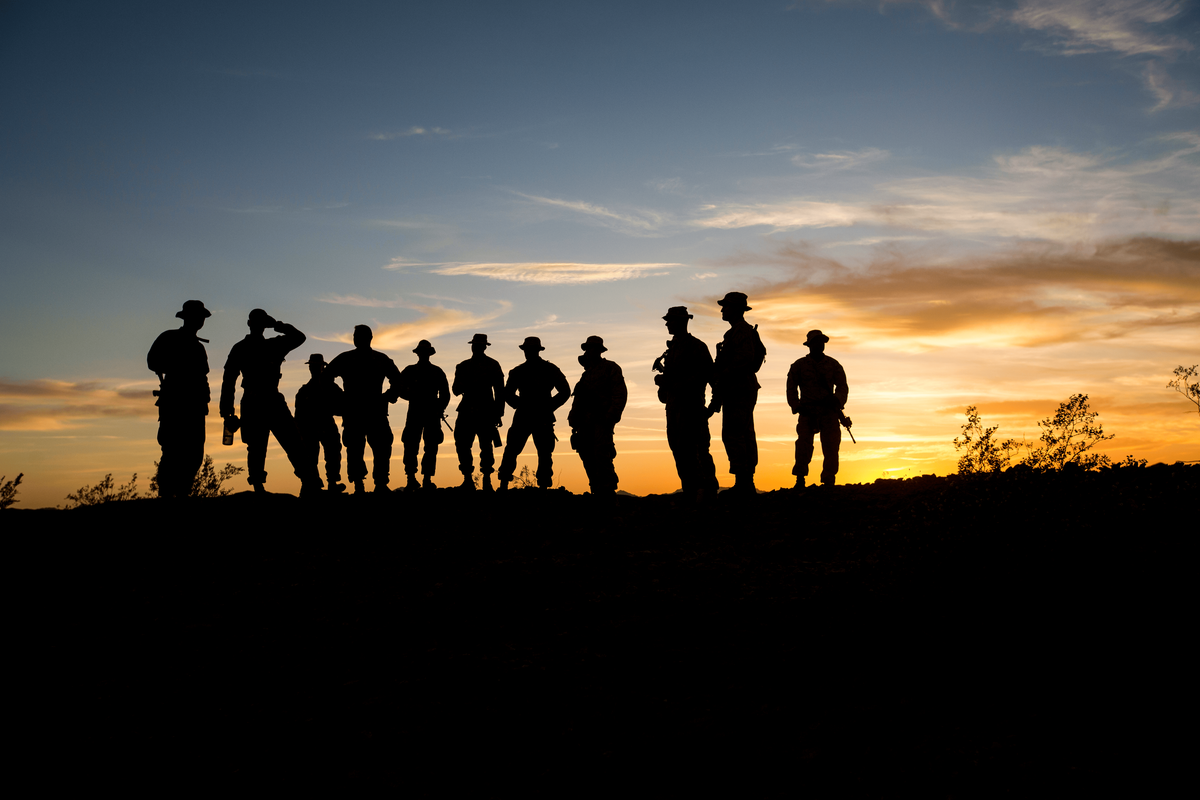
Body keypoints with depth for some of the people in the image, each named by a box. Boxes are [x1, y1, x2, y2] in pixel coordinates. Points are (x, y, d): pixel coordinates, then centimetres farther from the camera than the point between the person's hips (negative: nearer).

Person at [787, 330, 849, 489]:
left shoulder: (833, 365, 13)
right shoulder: (799, 365, 9)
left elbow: (843, 386, 11)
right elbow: (791, 388, 9)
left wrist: (836, 400, -10)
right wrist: (797, 407, -5)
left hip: (829, 412, 2)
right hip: (808, 411, -1)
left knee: (831, 446, -5)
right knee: (804, 442, -17)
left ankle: (828, 482, 2)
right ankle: (800, 478, -7)